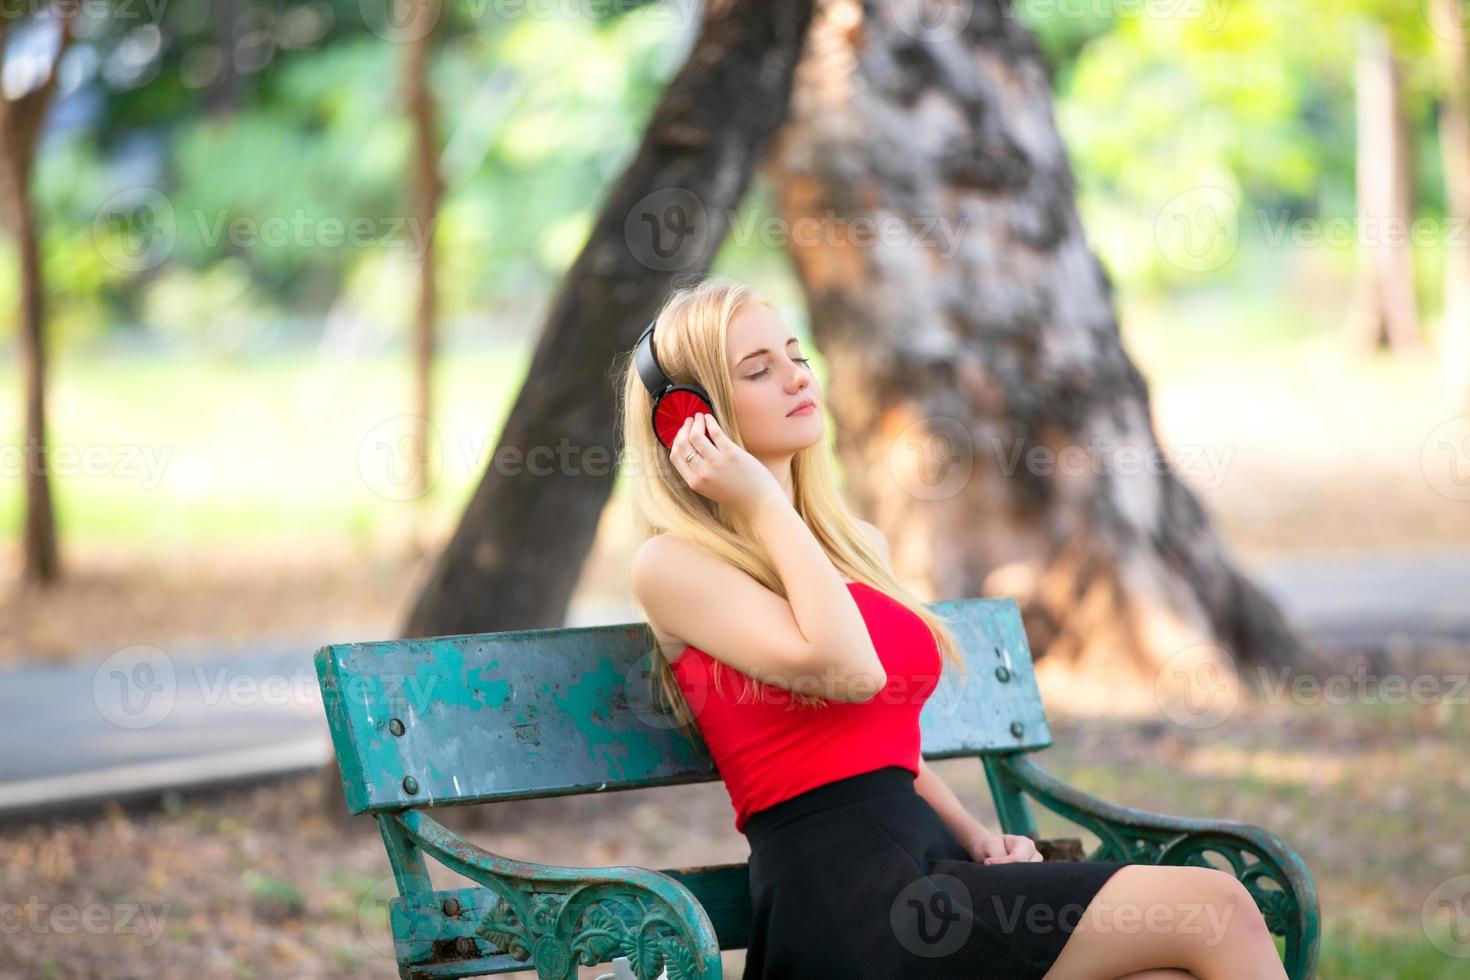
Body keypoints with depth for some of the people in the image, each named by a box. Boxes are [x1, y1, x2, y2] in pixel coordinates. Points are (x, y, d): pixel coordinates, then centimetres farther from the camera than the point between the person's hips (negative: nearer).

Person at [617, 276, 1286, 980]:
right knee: (1217, 909, -17)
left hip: (931, 859, 7)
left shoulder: (860, 547, 21)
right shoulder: (671, 565, -2)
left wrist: (978, 839, 9)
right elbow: (847, 671, -16)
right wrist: (765, 505, -7)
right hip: (842, 897, -7)